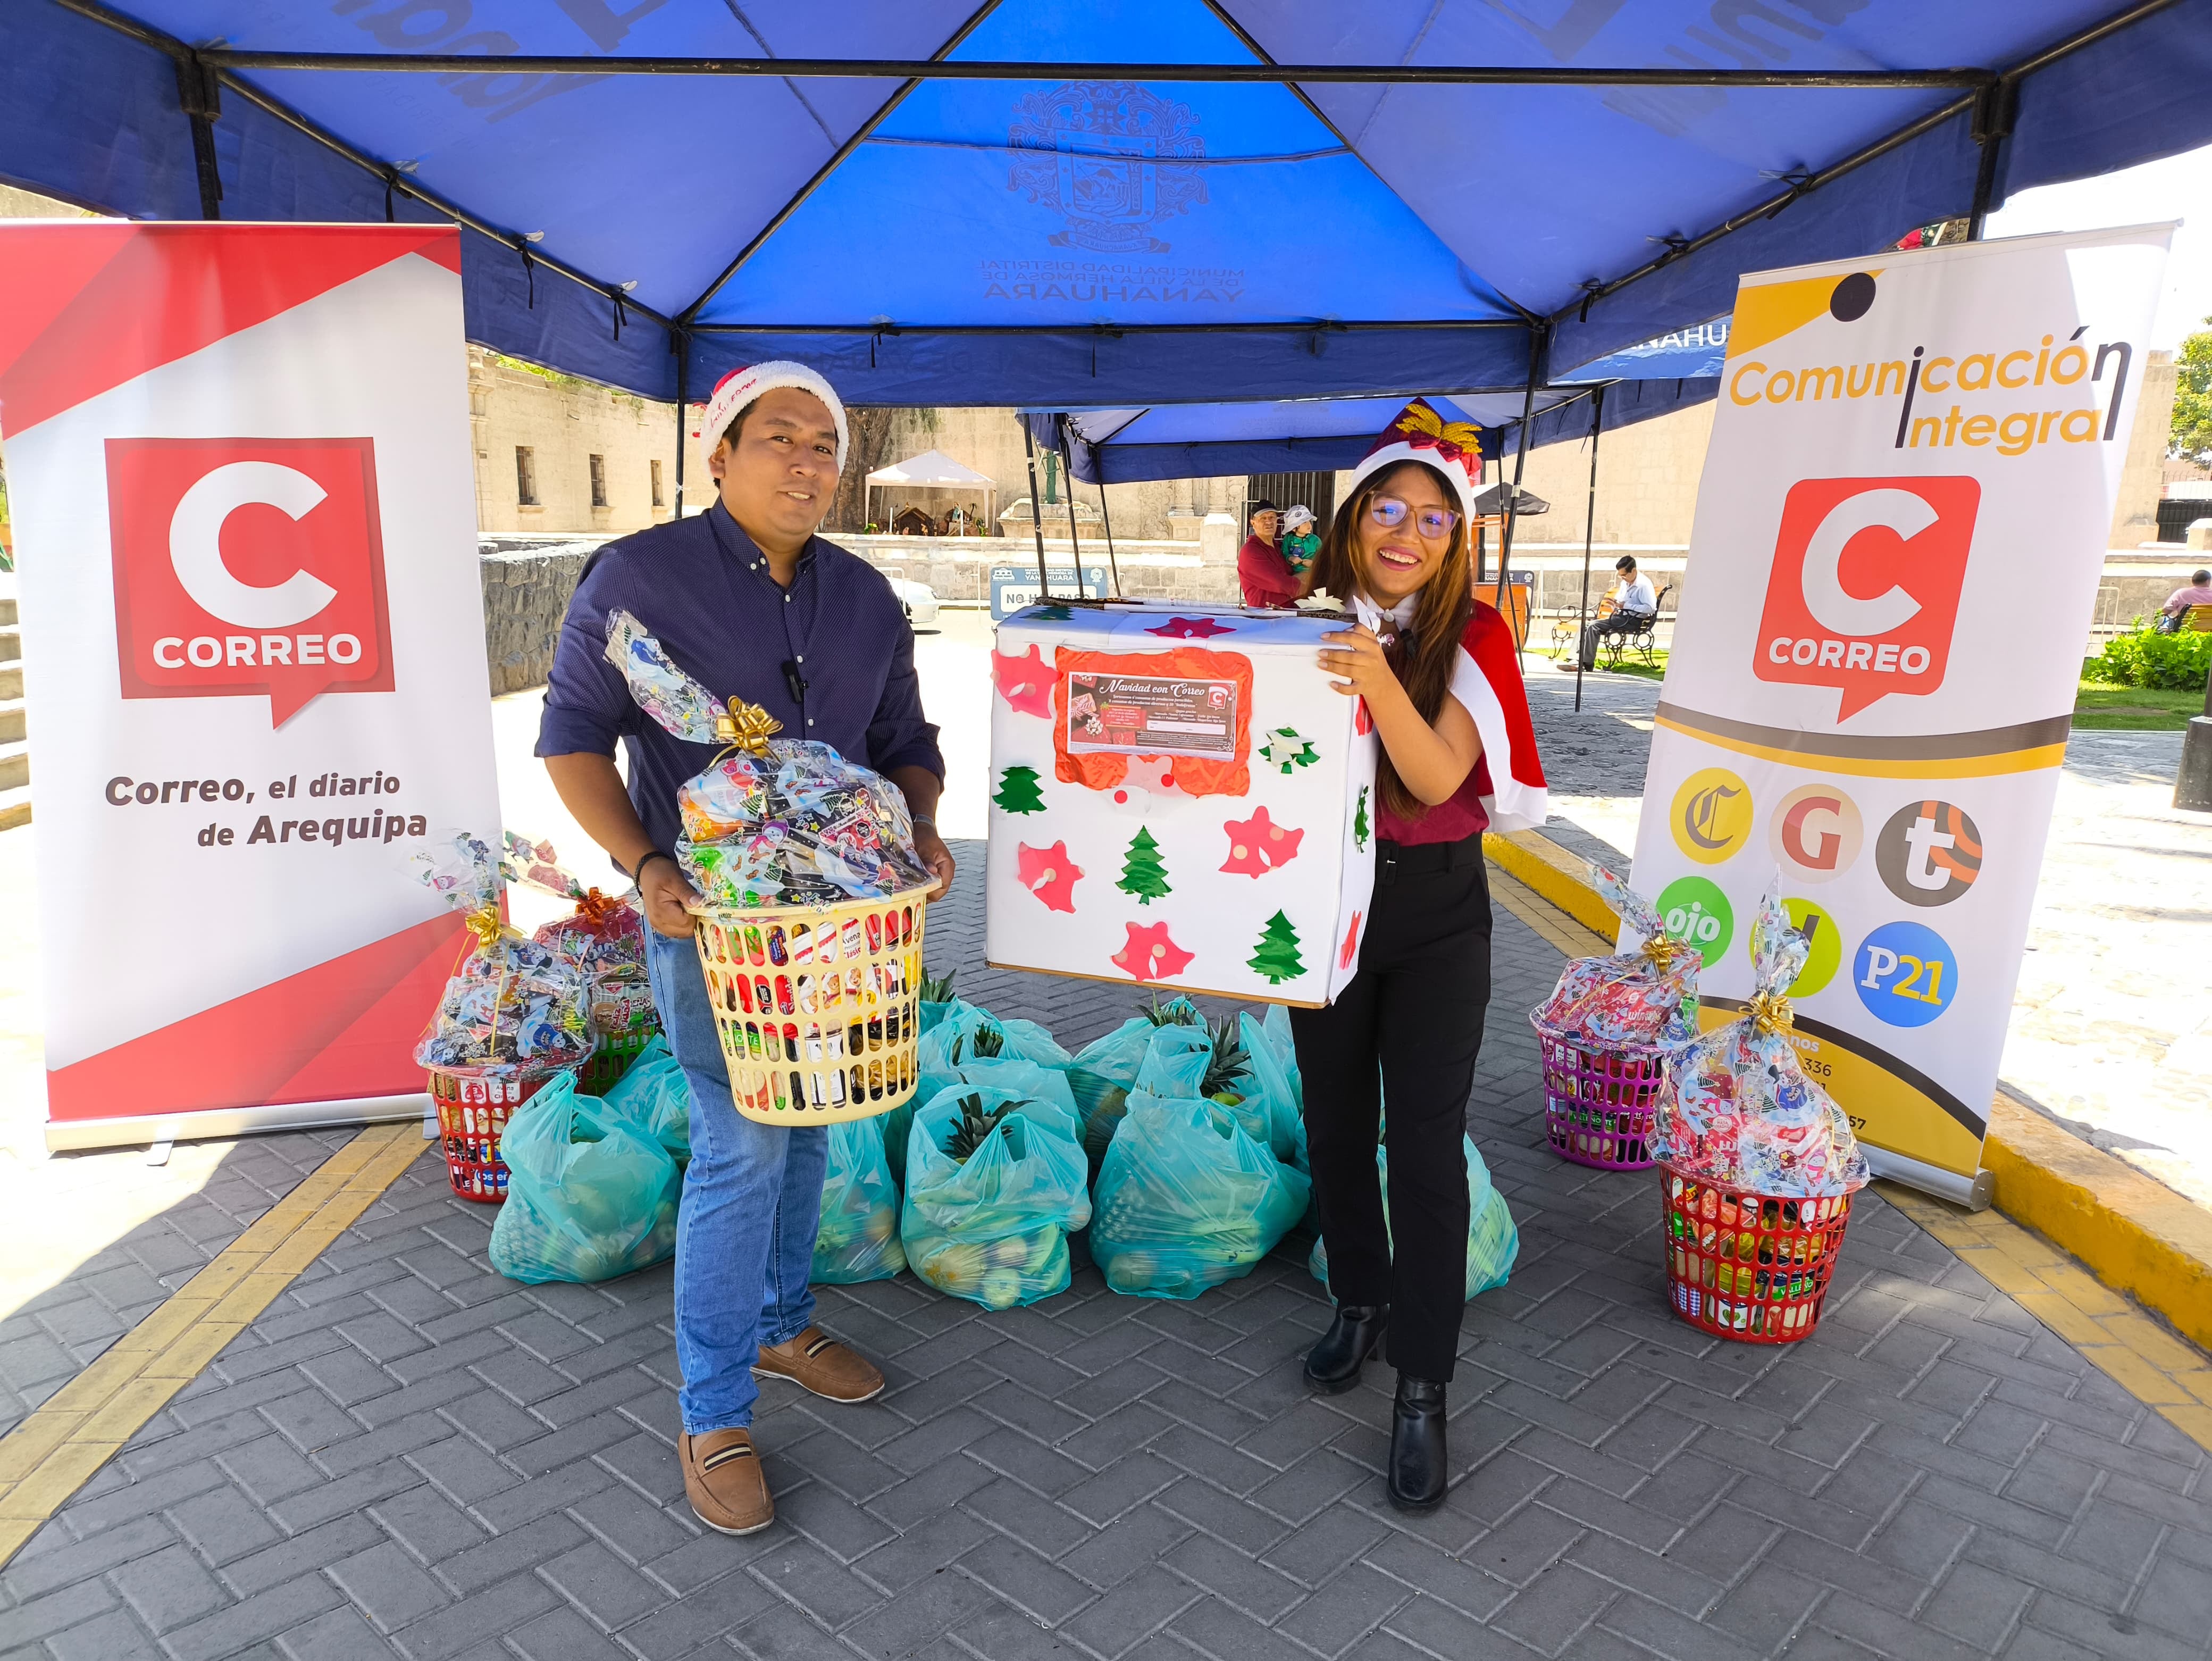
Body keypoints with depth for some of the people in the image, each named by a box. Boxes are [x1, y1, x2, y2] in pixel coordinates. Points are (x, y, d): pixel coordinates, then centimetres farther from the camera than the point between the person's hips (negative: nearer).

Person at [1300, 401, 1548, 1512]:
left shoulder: (1473, 635, -9)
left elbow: (1438, 775, -22)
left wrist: (1381, 683, -38)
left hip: (1434, 917, -3)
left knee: (1426, 1144, -2)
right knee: (1336, 1121, 14)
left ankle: (1423, 1390, 9)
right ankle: (1361, 1302, 37)